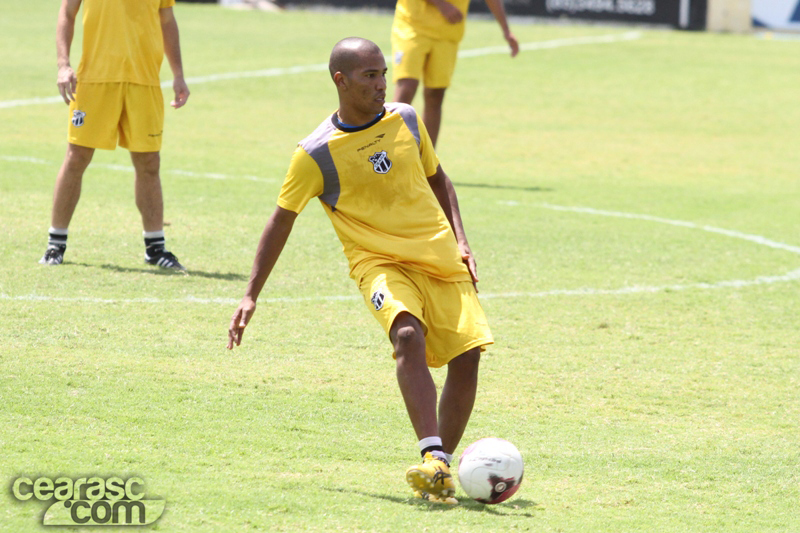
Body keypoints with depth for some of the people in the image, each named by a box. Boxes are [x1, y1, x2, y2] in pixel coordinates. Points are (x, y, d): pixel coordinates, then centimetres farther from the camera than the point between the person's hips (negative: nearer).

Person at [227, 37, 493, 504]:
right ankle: (432, 458, -41)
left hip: (440, 259, 4)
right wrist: (252, 296, -2)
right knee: (408, 335, -32)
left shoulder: (406, 120, 6)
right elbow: (282, 221, 1)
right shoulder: (315, 154, -7)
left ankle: (442, 467, 4)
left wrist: (461, 241, 8)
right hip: (379, 263, -4)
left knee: (467, 354, -10)